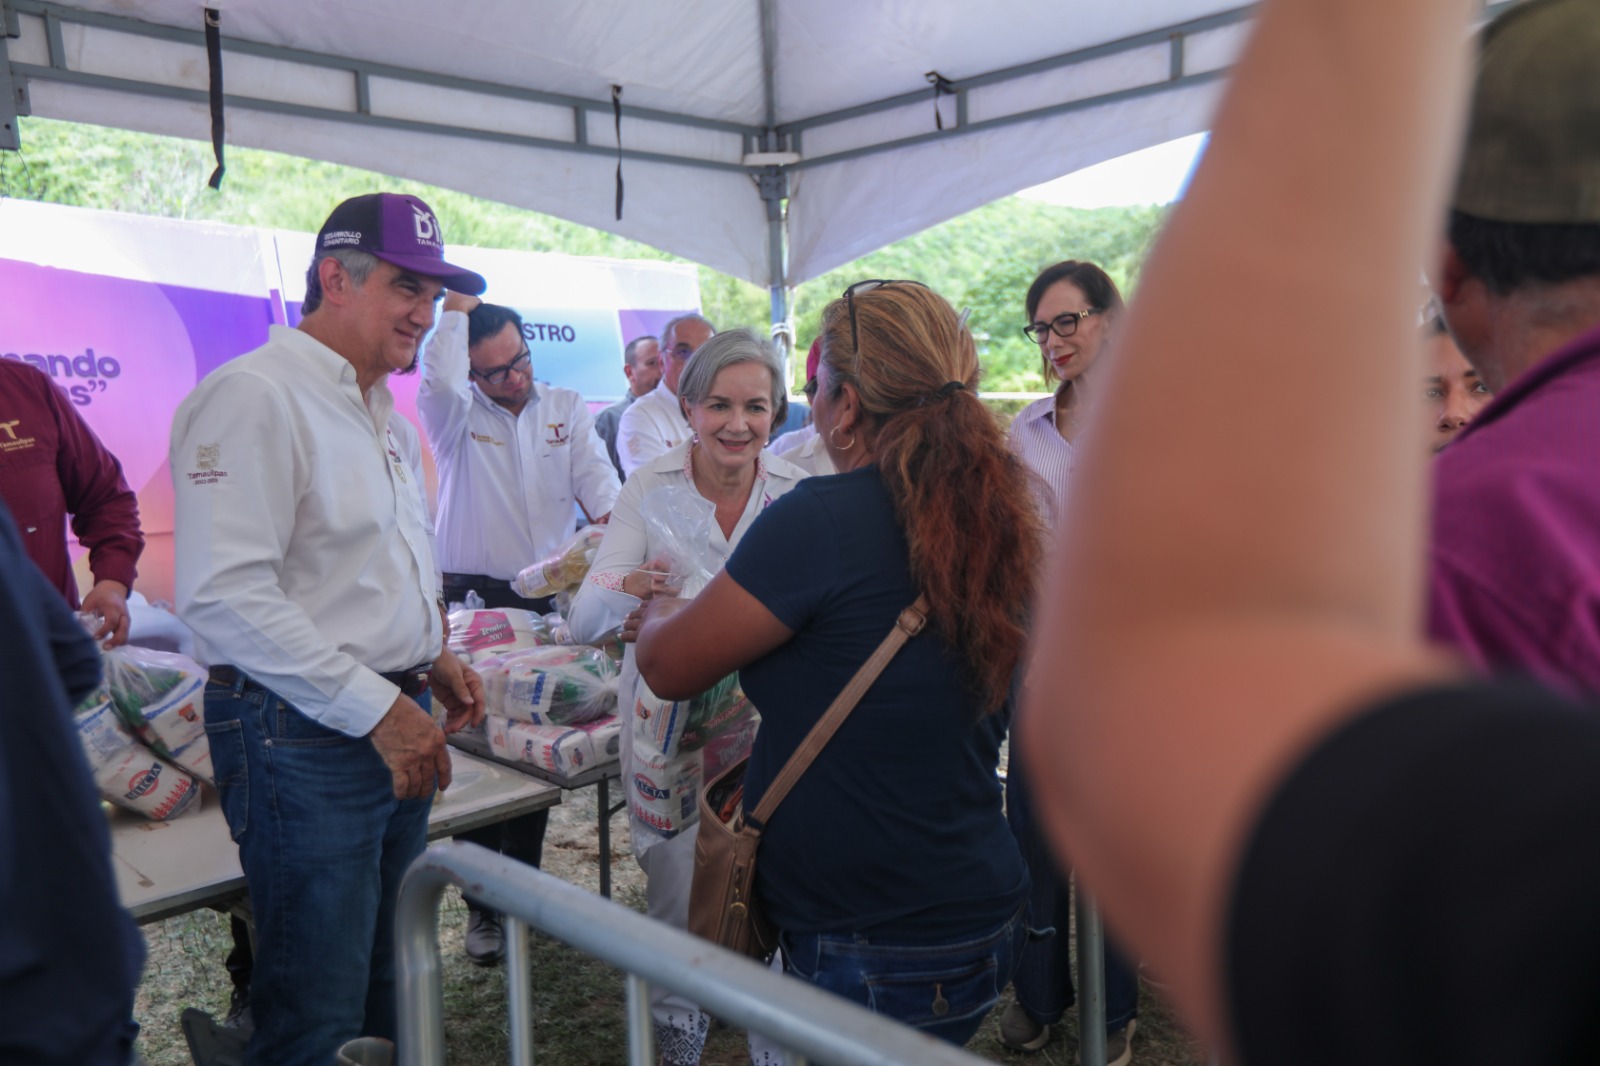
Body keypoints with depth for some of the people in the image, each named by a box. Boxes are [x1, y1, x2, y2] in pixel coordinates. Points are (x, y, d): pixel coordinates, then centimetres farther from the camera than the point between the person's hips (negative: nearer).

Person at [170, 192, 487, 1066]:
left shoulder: (373, 408, 16)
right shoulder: (254, 396, -14)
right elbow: (225, 594, -23)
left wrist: (429, 660, 12)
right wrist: (377, 707, -22)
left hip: (393, 727, 9)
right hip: (304, 738, -9)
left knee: (389, 990, 19)